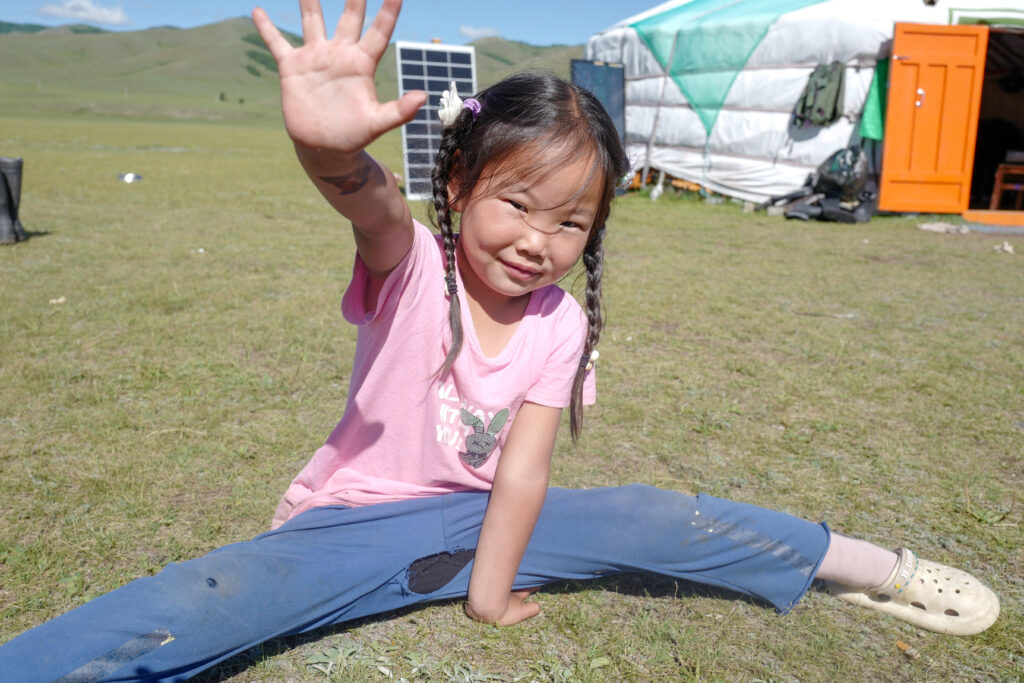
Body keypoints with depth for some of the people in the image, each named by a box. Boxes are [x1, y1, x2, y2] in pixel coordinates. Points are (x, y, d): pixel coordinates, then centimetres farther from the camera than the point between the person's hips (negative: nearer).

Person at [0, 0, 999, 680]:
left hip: (477, 520, 3)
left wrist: (488, 587, -18)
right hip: (353, 523, -2)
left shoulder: (561, 324, -8)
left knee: (660, 519, -7)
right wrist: (328, 145, -62)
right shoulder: (412, 268, -17)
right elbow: (370, 202, -42)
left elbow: (522, 468, -12)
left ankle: (858, 562, 10)